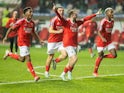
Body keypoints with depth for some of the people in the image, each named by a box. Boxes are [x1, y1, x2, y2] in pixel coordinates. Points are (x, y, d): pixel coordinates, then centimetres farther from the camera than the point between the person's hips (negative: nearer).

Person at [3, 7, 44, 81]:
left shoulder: (32, 23, 6)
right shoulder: (21, 22, -13)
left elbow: (33, 33, 22)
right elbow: (11, 29, -5)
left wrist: (39, 40, 15)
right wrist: (6, 37, -13)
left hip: (28, 43, 8)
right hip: (22, 42, -7)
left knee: (22, 59, 15)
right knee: (28, 58, -11)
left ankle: (9, 53, 38)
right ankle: (35, 76, -7)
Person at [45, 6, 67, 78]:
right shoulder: (54, 20, -13)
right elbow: (50, 30, -20)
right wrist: (58, 31, -32)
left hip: (61, 41, 4)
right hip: (52, 41, -4)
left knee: (65, 55, -14)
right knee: (50, 56, 7)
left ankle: (55, 61, 16)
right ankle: (47, 71, 26)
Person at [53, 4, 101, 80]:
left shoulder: (77, 23, 10)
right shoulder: (66, 22, -9)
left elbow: (86, 19, 20)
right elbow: (60, 17, -25)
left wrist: (96, 14, 25)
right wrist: (55, 11, -44)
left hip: (74, 44, 7)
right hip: (68, 44, -7)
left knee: (71, 61, 10)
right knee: (75, 58, -19)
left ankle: (63, 74, 23)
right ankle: (69, 71, 1)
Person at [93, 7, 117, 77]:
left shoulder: (112, 21, 3)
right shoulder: (104, 21, -18)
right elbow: (99, 32, -21)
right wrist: (102, 38, -36)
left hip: (109, 41, 6)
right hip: (101, 41, -6)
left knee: (114, 55, -9)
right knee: (100, 56, 1)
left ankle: (103, 56, 19)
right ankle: (95, 72, 19)